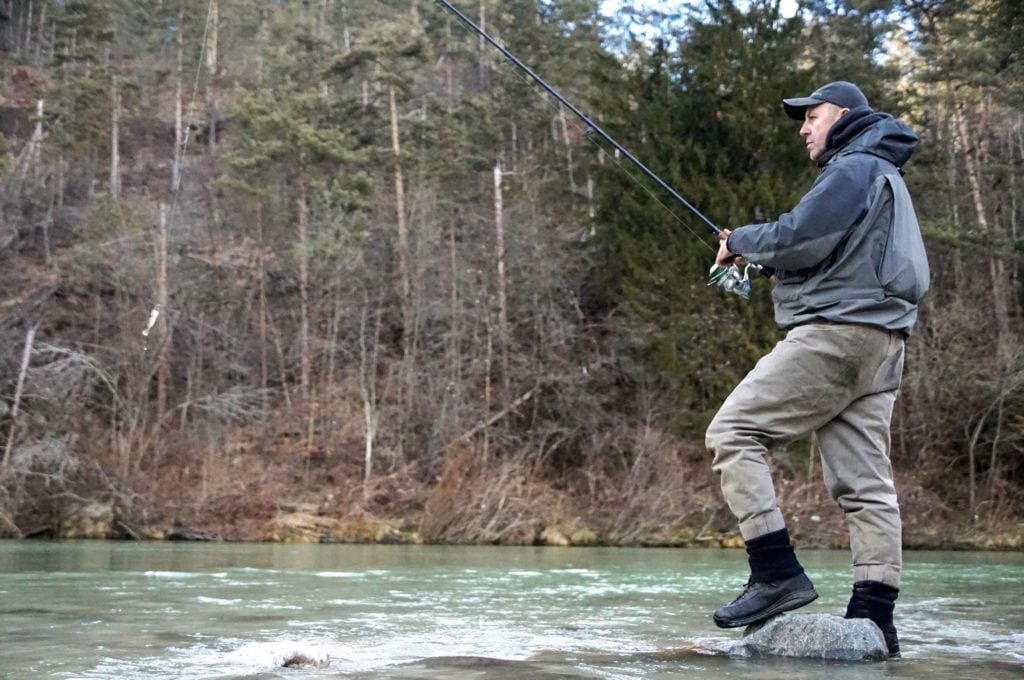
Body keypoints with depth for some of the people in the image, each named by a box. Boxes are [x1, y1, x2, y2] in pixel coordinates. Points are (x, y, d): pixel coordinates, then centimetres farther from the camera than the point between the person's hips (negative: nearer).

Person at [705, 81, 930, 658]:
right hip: (879, 341, 10)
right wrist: (756, 255, 14)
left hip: (838, 332, -10)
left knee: (733, 433, -11)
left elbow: (799, 240, -17)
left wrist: (740, 240, 1)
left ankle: (777, 572, -17)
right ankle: (874, 617, -1)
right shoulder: (883, 176, 28)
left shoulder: (856, 167, -5)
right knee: (866, 479, 2)